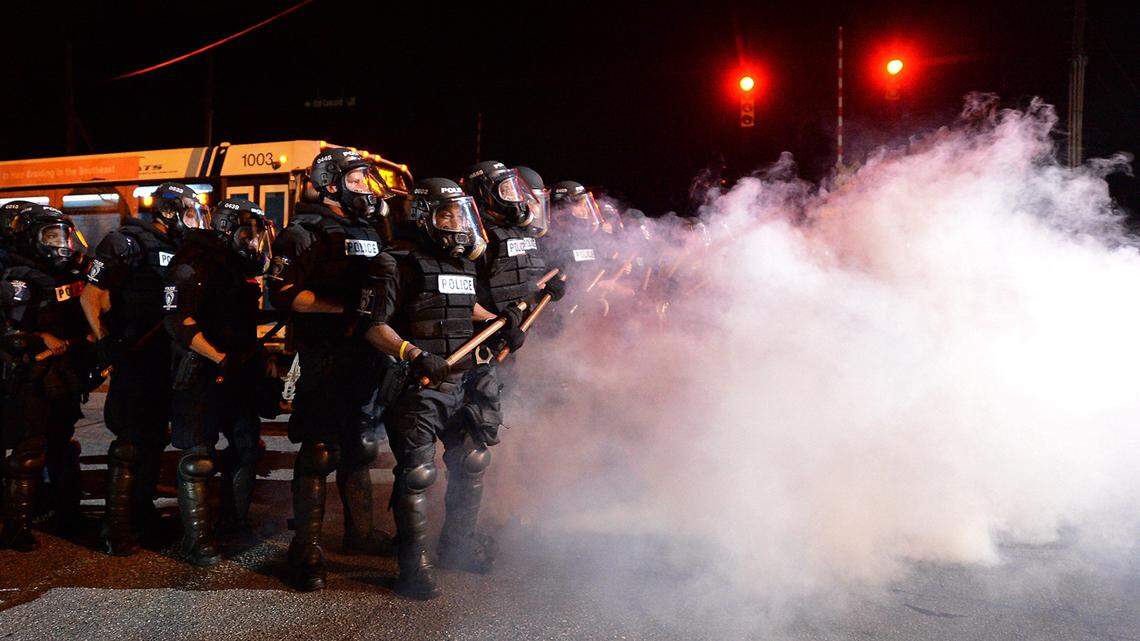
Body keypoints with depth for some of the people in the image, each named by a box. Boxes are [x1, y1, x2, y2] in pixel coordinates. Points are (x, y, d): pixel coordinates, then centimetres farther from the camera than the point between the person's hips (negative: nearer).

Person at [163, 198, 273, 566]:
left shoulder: (242, 269, 14)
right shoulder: (195, 264, -12)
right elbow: (178, 321, -20)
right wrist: (221, 358, -24)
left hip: (240, 373, 9)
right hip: (203, 374, -9)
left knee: (247, 448, 14)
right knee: (198, 459, -3)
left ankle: (240, 520, 29)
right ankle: (197, 540, 4)